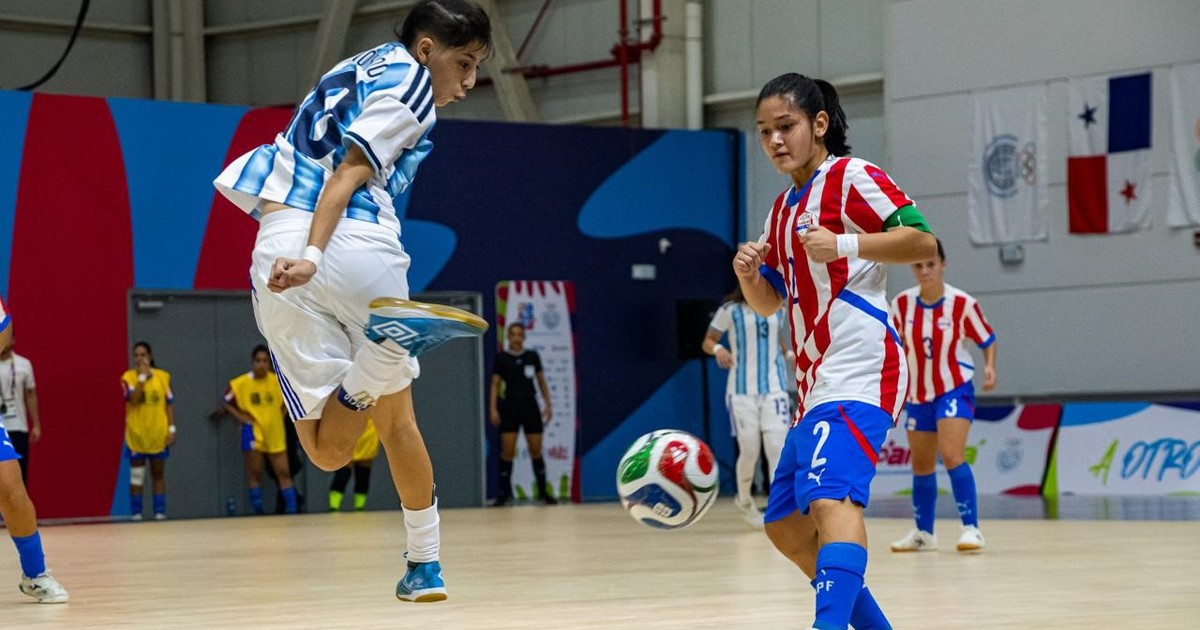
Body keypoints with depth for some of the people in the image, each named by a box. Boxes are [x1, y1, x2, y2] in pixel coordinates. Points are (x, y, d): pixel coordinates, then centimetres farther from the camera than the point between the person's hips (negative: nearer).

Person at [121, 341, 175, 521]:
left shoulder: (163, 376, 2)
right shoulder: (128, 377, -3)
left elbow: (169, 404, 5)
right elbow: (133, 399, -19)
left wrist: (172, 429, -1)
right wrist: (142, 376, -19)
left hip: (159, 434, 1)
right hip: (136, 434, -1)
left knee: (158, 474, 7)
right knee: (136, 476, 3)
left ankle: (160, 512, 10)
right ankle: (136, 513, 6)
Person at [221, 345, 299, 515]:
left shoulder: (278, 381, -3)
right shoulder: (241, 383, -8)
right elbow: (225, 401, 3)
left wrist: (281, 414, 4)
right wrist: (239, 416, -7)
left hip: (275, 434, 2)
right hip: (253, 433, -2)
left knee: (284, 472, 1)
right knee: (254, 474, 1)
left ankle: (291, 509, 3)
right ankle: (258, 511, 5)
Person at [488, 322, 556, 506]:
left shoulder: (533, 356, 5)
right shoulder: (501, 358, 0)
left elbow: (541, 381, 11)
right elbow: (495, 384, 0)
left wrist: (548, 404, 5)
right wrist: (493, 409, -9)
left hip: (530, 406, 2)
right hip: (509, 407, -1)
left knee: (536, 450, 2)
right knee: (507, 451, -5)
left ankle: (543, 491, 11)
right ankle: (504, 493, 0)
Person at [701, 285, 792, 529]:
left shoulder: (777, 309, 9)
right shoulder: (731, 310, -2)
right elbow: (708, 341, 3)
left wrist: (790, 354, 4)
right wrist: (718, 349, -20)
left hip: (774, 388, 2)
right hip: (742, 391, -2)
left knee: (778, 446, -12)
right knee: (749, 450, -3)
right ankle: (744, 501, 24)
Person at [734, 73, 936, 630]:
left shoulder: (850, 176, -3)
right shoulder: (784, 208, 21)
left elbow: (922, 242, -13)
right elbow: (767, 303, 26)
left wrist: (843, 244, -24)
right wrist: (748, 273, 4)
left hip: (858, 372, -10)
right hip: (816, 384, 10)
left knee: (830, 497, -29)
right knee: (785, 524, 12)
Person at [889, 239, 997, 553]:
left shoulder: (962, 303, -12)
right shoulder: (902, 303, -3)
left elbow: (987, 340, -2)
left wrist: (989, 366, -20)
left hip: (954, 389, -5)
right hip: (918, 394, 5)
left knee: (952, 456, -22)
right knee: (921, 466, 13)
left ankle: (971, 528, -20)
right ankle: (923, 533, 27)